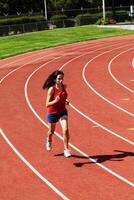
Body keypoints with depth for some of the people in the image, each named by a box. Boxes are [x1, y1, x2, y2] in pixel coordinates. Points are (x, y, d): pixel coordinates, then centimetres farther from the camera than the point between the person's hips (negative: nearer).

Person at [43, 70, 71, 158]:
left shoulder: (64, 86, -8)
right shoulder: (51, 89, -24)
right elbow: (47, 104, -25)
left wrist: (66, 101, -2)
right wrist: (55, 101, -43)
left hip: (62, 112, 2)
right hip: (52, 113, -2)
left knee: (65, 130, -17)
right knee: (51, 131, 20)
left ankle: (66, 149, -4)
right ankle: (49, 140, 56)